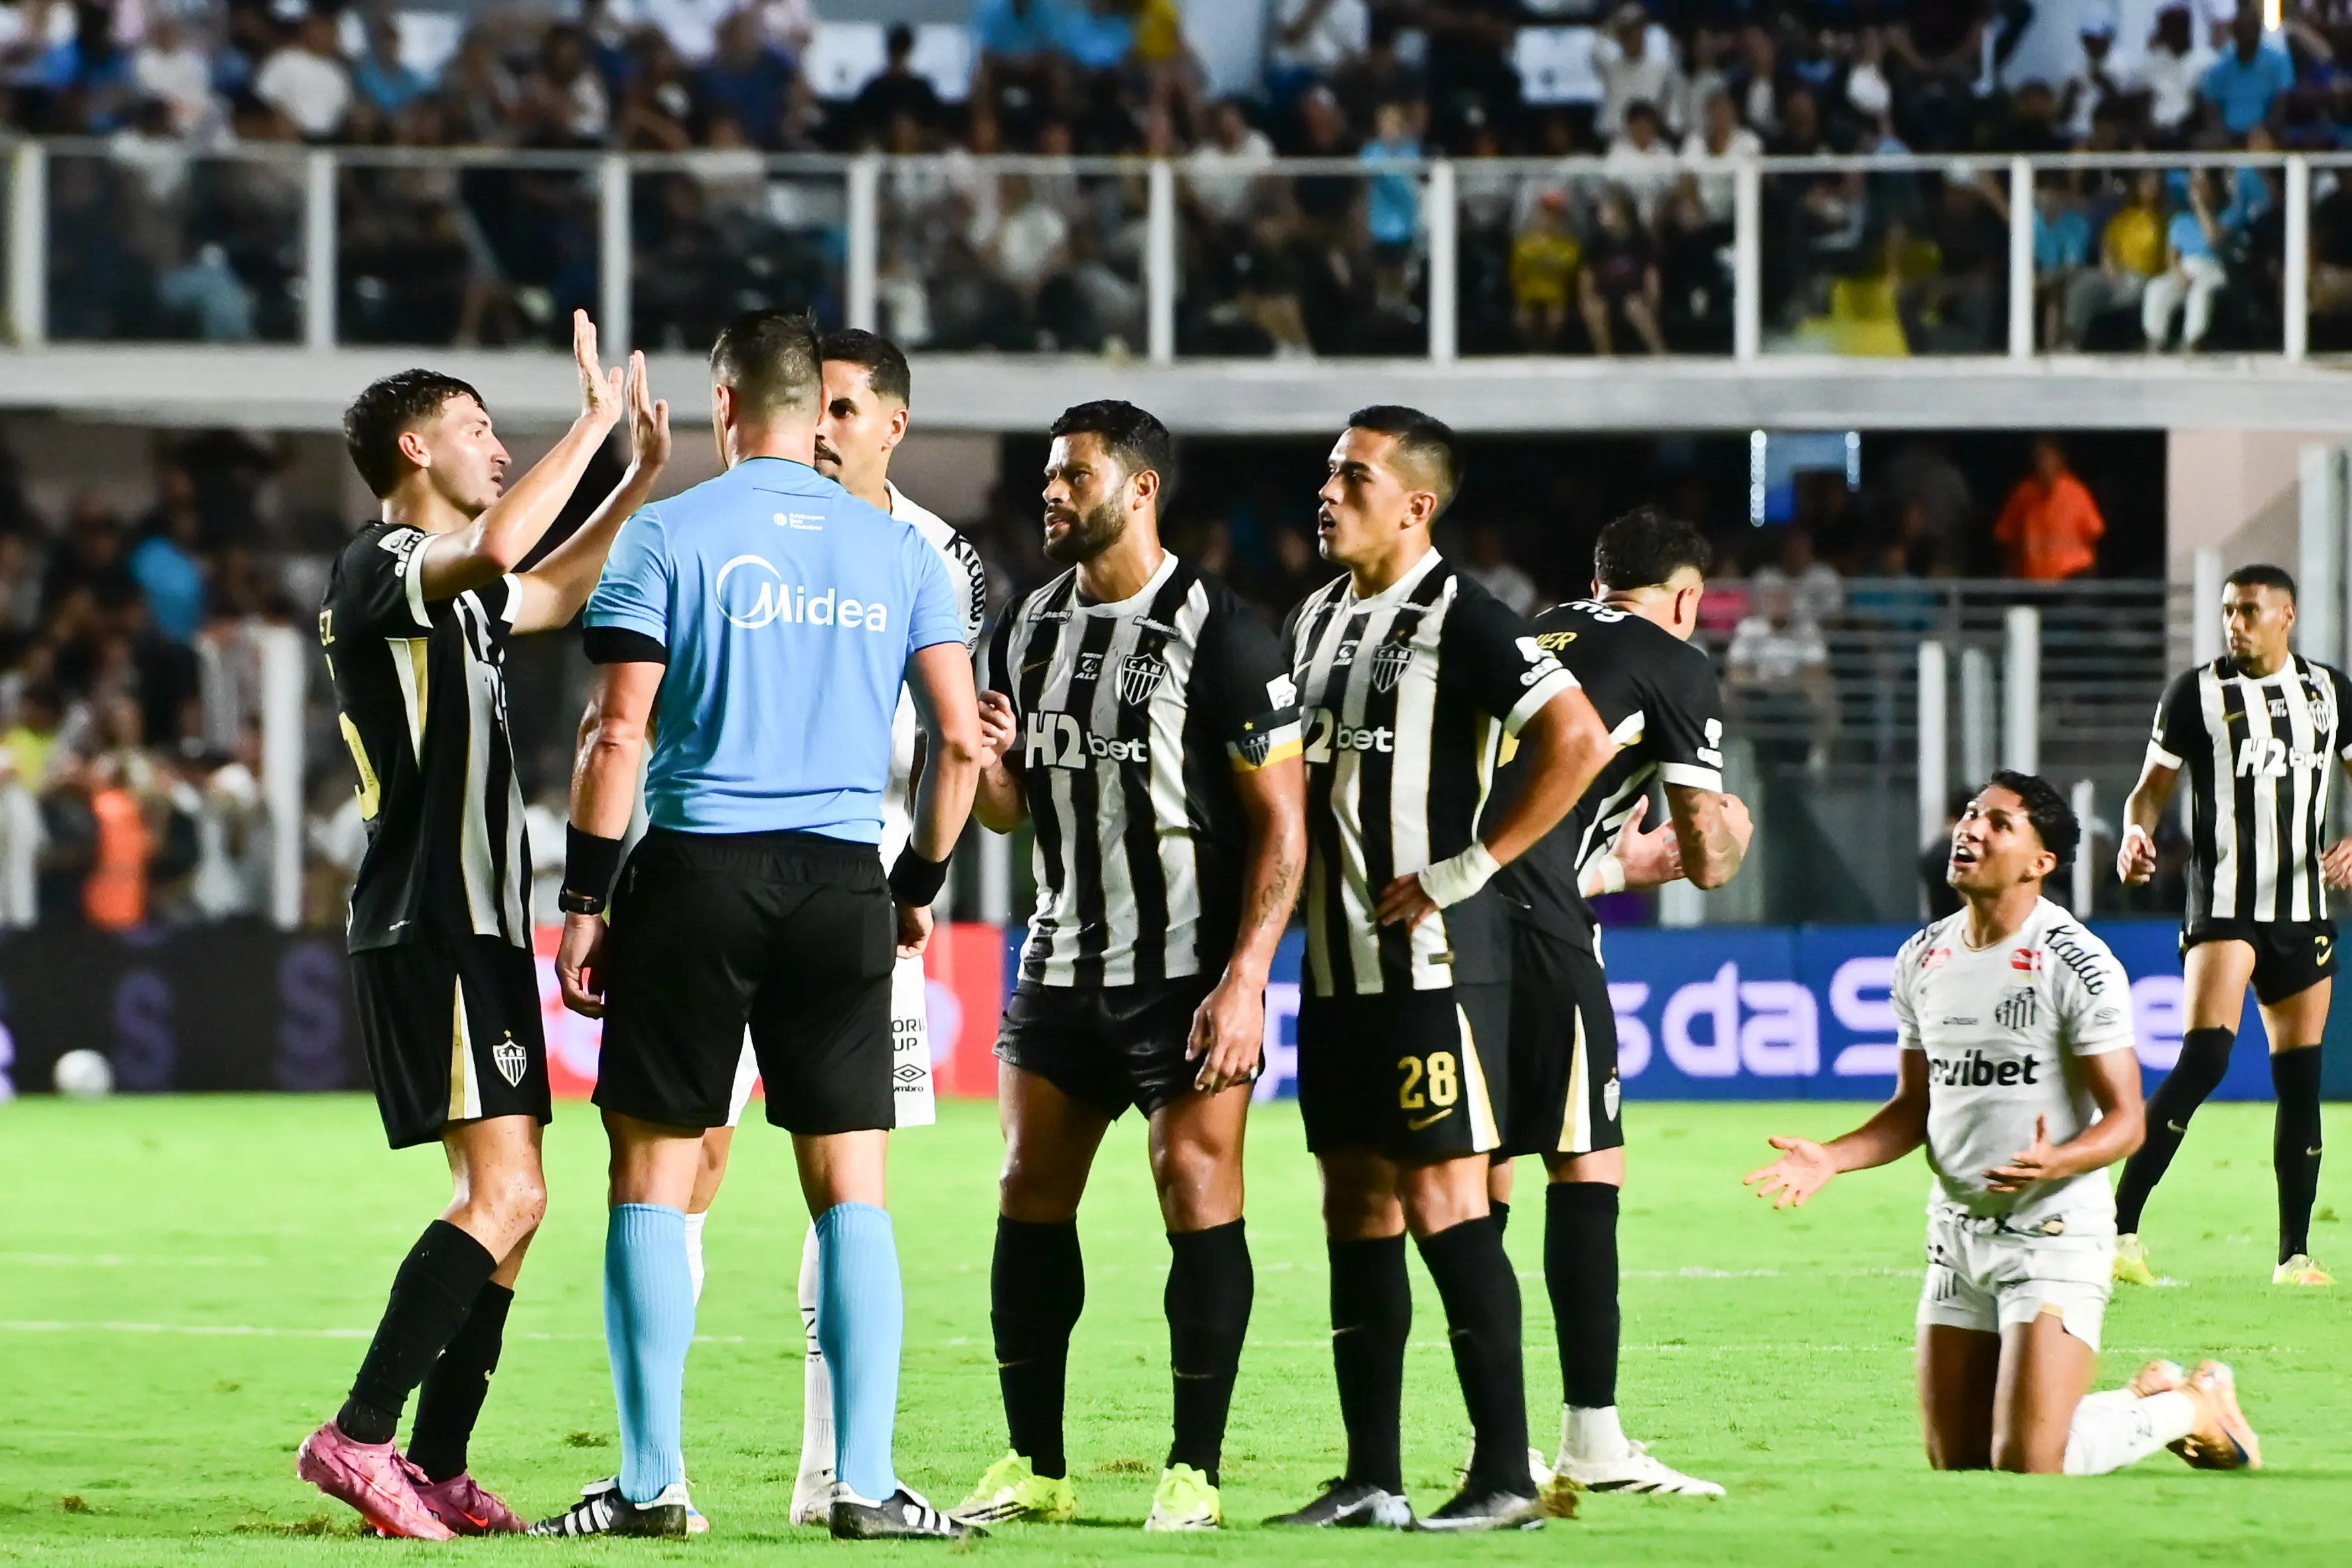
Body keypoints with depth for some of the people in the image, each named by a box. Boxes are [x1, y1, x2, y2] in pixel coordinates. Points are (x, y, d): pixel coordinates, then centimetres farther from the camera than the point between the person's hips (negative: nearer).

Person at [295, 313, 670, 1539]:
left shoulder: (449, 591, 19)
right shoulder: (376, 568, -10)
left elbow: (551, 592, 40)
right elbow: (500, 551, -32)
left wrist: (641, 478, 32)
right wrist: (594, 427, -22)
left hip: (476, 924, 10)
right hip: (430, 925, -10)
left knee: (507, 1202, 9)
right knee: (504, 1195, -17)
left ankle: (436, 1470, 9)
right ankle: (360, 1436, -19)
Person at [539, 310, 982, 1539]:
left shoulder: (667, 536, -2)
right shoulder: (899, 550, 7)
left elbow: (617, 734, -6)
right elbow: (960, 738, 6)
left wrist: (584, 902, -1)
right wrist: (920, 884, 18)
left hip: (696, 874, -2)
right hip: (842, 881, 2)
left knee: (654, 1172, 4)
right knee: (851, 1187, 5)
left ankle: (653, 1481, 2)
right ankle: (863, 1482, 0)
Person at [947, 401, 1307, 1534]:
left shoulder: (1216, 632, -11)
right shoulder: (1033, 628, 10)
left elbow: (1282, 821, -12)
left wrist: (1245, 979, -19)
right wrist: (988, 764, -5)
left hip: (1188, 972, -7)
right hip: (1066, 963, 7)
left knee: (1197, 1192, -9)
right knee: (1030, 1197, 3)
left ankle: (1194, 1473, -4)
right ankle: (1034, 1469, 9)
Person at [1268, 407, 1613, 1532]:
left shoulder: (1458, 618, -11)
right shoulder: (1317, 618, 15)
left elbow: (1578, 741, -18)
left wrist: (1469, 868, -17)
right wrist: (1293, 876, 15)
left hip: (1431, 958, -9)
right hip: (1338, 963, 9)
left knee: (1442, 1198, -10)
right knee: (1357, 1205, 9)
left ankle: (1504, 1474, -7)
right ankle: (1370, 1478, 14)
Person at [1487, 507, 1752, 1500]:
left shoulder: (1534, 638, 27)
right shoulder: (1676, 666, 8)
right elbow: (1707, 860, 8)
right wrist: (1729, 831, 31)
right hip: (1531, 923, -7)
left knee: (1482, 1179, 14)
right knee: (1586, 1167, 0)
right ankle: (1593, 1444, -4)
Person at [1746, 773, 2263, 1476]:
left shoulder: (2079, 964, -13)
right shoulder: (1922, 959, 8)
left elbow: (2125, 1120, -14)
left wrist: (2054, 1163, -35)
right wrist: (1830, 1159, 0)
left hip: (2054, 1235, -7)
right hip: (1959, 1234, 7)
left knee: (2027, 1466, -16)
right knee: (1956, 1464, 9)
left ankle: (2190, 1408, 13)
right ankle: (2149, 1399, 30)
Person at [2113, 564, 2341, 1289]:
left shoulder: (2329, 691, 9)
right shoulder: (2196, 692, 0)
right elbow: (2151, 788, 2)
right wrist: (2136, 833, -20)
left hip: (2304, 907, 4)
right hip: (2223, 902, -4)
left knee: (2300, 1076, 5)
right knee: (2205, 1057, -21)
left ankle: (2295, 1254, 13)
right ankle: (2120, 1225, -22)